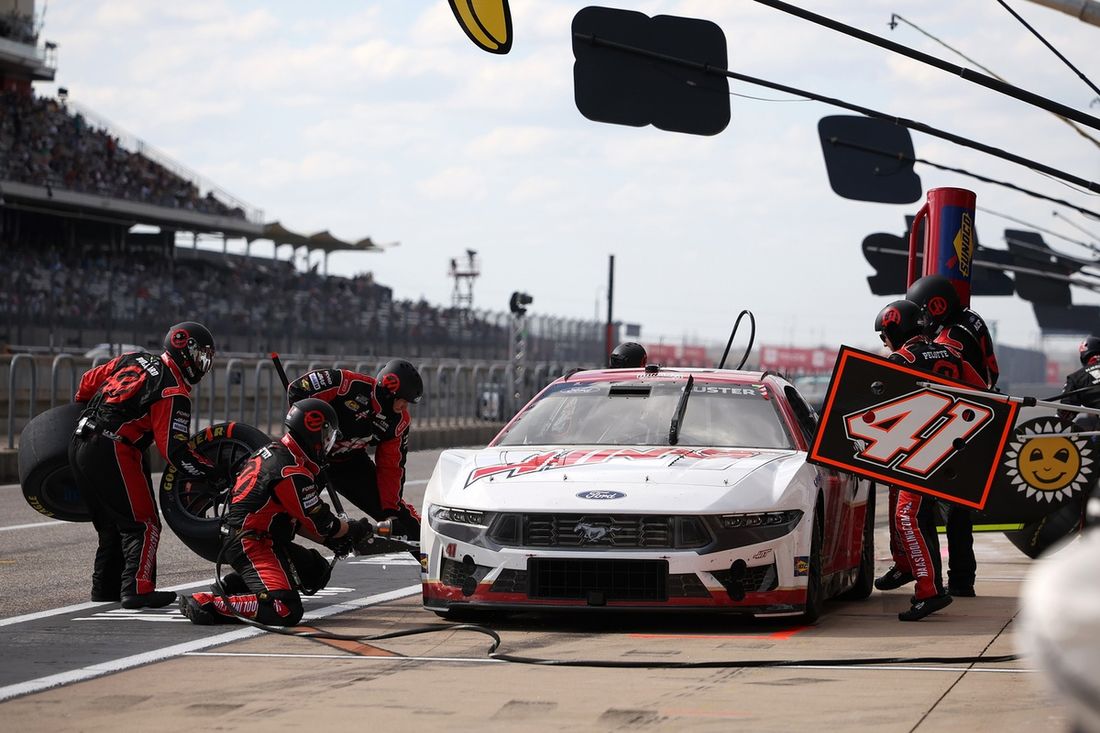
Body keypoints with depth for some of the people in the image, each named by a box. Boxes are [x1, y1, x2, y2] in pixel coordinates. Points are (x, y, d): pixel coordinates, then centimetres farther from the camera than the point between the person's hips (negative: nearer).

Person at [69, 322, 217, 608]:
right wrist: (211, 473, -6)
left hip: (79, 445, 9)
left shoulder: (133, 360, 14)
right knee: (143, 525, -5)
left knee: (110, 525, 19)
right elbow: (174, 450, -13)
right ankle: (137, 589, -14)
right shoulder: (174, 393, -8)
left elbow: (88, 382, 23)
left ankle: (105, 588, 23)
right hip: (113, 452, -9)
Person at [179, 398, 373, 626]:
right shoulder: (292, 473, -18)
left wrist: (330, 540, 17)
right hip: (250, 545, -11)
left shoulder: (273, 452, 14)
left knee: (317, 571, 21)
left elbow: (295, 518, 22)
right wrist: (354, 529, 8)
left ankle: (230, 586, 13)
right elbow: (321, 524, -10)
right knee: (286, 611, -23)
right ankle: (209, 604, -20)